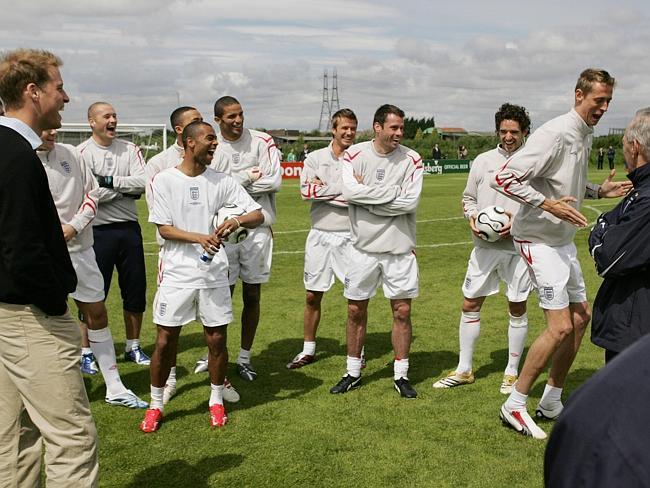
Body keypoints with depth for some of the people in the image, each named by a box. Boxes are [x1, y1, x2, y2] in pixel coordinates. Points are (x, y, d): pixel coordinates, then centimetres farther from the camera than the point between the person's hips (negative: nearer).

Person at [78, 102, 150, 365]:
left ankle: (133, 346, 26)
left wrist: (109, 181, -13)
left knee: (136, 290, 11)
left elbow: (143, 182, -6)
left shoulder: (129, 149, 7)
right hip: (98, 231, -4)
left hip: (129, 228, 4)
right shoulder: (81, 153, -6)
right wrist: (125, 190, -9)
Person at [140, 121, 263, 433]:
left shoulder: (221, 181, 5)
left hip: (214, 272, 2)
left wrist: (237, 221, -21)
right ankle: (156, 405, 21)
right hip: (177, 273, -2)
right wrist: (199, 237, -21)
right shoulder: (164, 180, -2)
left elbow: (258, 215, 2)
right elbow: (164, 229, -6)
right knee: (165, 341, 2)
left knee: (217, 340, 6)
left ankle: (216, 401, 26)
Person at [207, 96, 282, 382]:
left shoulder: (262, 142, 1)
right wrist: (247, 178, -10)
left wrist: (232, 185, -8)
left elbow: (273, 180, -9)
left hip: (257, 227, 1)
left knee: (252, 296, 7)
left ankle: (244, 358, 20)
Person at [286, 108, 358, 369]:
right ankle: (308, 350, 24)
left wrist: (324, 190, -14)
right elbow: (306, 191, -11)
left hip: (350, 237, -2)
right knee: (313, 296, 10)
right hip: (320, 235, 2)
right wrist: (343, 187, -13)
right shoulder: (315, 158, 4)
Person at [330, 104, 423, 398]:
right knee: (356, 310, 8)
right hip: (363, 246, 1)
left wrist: (368, 197, -12)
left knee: (402, 311, 4)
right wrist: (394, 192, -16)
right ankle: (353, 373, 24)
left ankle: (401, 375, 19)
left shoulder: (411, 160, -3)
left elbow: (409, 202, -15)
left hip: (400, 248, 0)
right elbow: (349, 191, -19)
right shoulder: (355, 155, -3)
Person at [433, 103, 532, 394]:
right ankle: (464, 370, 20)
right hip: (484, 246, 3)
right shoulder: (483, 160, 7)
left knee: (517, 309, 6)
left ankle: (512, 372, 21)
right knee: (470, 304, 6)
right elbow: (468, 198, 15)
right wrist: (472, 215, -5)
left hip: (518, 247, -3)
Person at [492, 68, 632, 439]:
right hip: (539, 239, -10)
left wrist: (599, 191, 7)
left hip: (564, 240, 10)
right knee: (561, 326, -11)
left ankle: (551, 402, 25)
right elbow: (504, 179, -24)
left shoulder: (585, 136, 10)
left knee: (581, 316, 13)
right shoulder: (555, 134, -19)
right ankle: (515, 406, 3)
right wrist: (548, 204, -29)